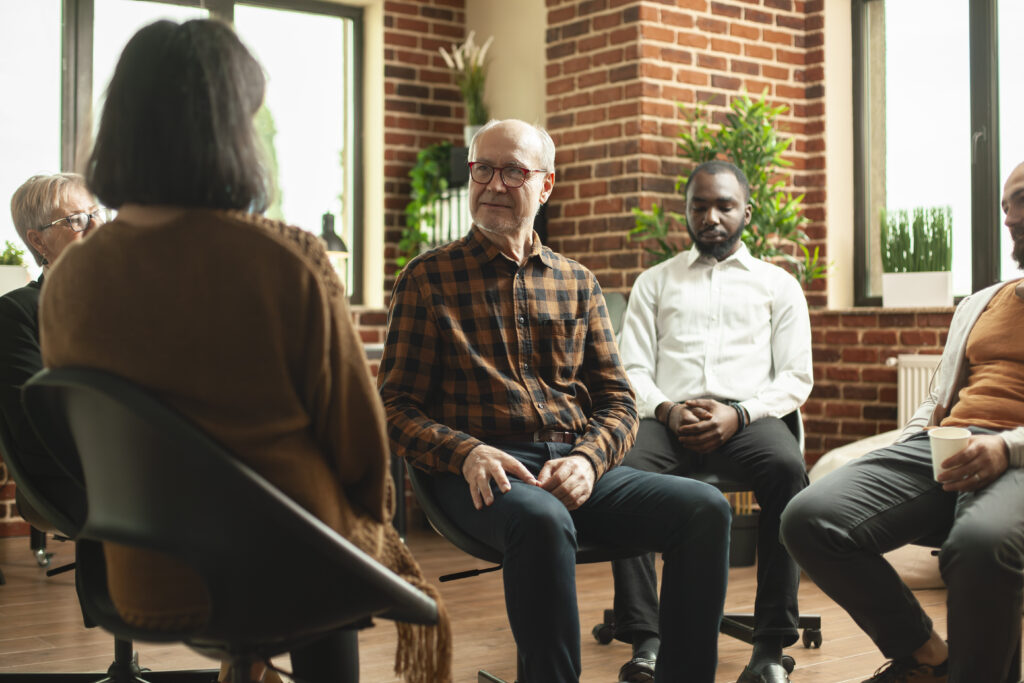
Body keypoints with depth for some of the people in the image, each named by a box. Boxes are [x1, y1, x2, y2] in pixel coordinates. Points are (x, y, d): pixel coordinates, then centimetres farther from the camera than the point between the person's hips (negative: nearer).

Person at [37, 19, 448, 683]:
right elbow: (356, 428, -10)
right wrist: (373, 510, 11)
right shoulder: (290, 261, -21)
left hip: (143, 583, 4)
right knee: (398, 564, 30)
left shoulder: (67, 281, -9)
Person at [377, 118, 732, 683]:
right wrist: (467, 452, -16)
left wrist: (588, 458, -8)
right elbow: (396, 406, 4)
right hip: (482, 473, -4)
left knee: (704, 507, -20)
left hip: (576, 468, 4)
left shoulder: (577, 283, 19)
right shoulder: (428, 277, 8)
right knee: (543, 521, -39)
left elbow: (618, 401, 15)